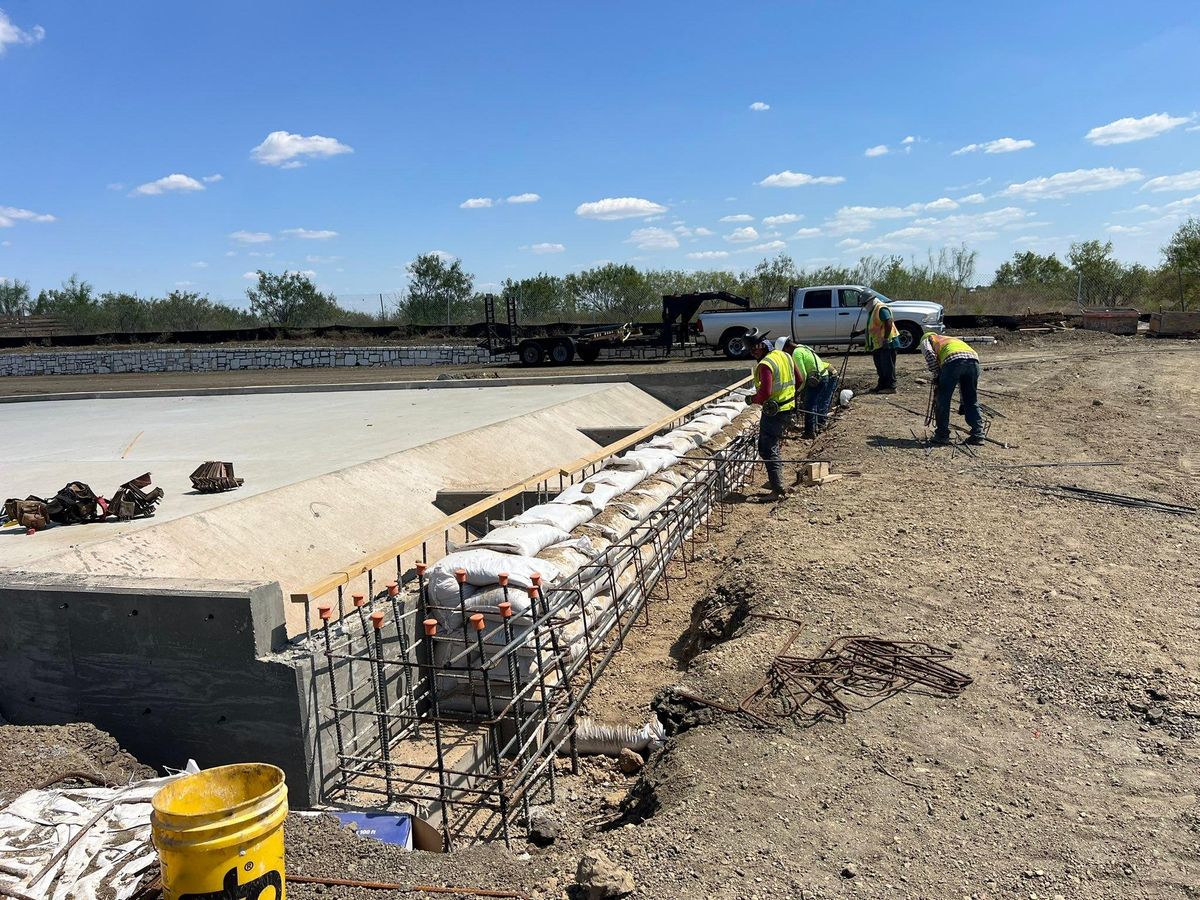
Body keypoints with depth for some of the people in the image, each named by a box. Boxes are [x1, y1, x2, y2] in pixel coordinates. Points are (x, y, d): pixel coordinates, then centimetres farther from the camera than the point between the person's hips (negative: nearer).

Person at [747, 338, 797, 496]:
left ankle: (778, 488, -10)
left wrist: (752, 399, -8)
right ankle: (776, 479, 30)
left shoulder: (765, 365, -20)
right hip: (789, 407, 9)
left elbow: (764, 393, -26)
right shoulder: (785, 356, 8)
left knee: (767, 449, -4)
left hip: (774, 412, -9)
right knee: (773, 445, 23)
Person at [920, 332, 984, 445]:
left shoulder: (926, 339, 31)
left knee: (942, 400, 10)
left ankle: (942, 435, 14)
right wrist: (962, 402, 41)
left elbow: (929, 354, 2)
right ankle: (978, 435, 15)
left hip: (953, 360, -5)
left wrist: (936, 375, 10)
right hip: (973, 359, 5)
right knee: (972, 402, 17)